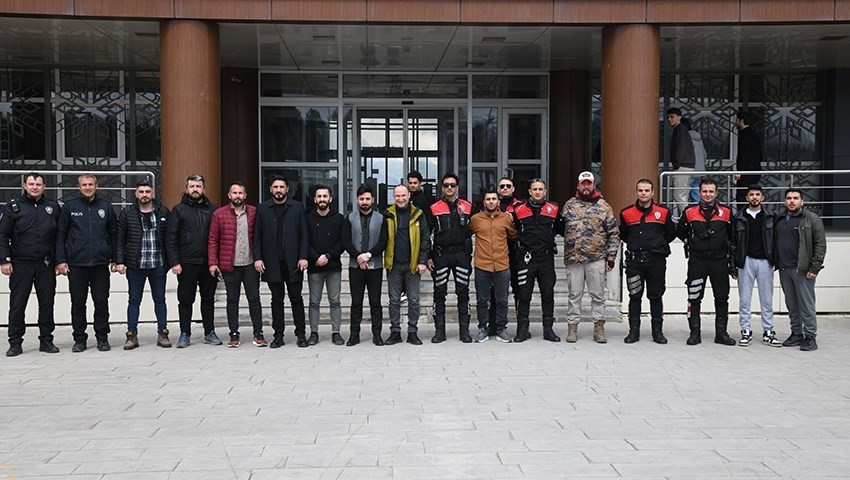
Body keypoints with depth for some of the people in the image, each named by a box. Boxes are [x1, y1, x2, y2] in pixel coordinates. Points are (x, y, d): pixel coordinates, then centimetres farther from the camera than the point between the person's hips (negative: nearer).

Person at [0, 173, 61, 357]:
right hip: (21, 264, -1)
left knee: (47, 303, 6)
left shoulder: (53, 207, 8)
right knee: (17, 304, 2)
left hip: (46, 264, 2)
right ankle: (15, 343, 9)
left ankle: (46, 340, 15)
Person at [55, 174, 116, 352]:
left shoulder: (106, 206, 8)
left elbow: (113, 234, 11)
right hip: (76, 264, 0)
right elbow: (61, 235, 5)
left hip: (100, 264, 0)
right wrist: (61, 260, -2)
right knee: (78, 303, 6)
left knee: (101, 302, 3)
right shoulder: (70, 207, 5)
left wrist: (115, 258, 5)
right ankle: (79, 338, 15)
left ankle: (102, 337, 13)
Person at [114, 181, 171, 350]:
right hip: (135, 265, 0)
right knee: (134, 300, 6)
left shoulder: (163, 212, 5)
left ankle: (162, 333, 15)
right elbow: (119, 239, 1)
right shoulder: (127, 213, 3)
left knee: (160, 299, 8)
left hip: (158, 265, 1)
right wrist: (119, 261, -6)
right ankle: (132, 335, 13)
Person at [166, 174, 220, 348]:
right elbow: (170, 238, -1)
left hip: (208, 263, 2)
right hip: (186, 263, -2)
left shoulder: (212, 210, 8)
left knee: (208, 299, 9)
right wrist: (174, 262, -8)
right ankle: (185, 334, 13)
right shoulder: (179, 210, 3)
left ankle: (209, 332, 18)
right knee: (185, 300, 5)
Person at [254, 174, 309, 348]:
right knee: (277, 300, 8)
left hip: (293, 262, -1)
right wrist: (257, 257, -3)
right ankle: (278, 335, 14)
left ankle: (301, 334, 11)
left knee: (296, 299, 3)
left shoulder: (297, 207, 4)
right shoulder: (262, 209, 7)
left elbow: (304, 234, 2)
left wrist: (303, 257, -7)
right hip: (272, 262, 1)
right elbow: (257, 235, 6)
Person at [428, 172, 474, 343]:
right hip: (440, 255, 0)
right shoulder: (434, 208, 5)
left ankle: (464, 331, 9)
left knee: (463, 292, 3)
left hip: (461, 254, 1)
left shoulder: (467, 207, 7)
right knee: (439, 293, 3)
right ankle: (439, 331, 10)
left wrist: (470, 254, 5)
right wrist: (428, 257, -1)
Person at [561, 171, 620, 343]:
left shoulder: (604, 206, 6)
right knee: (574, 295, 6)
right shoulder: (569, 205, 10)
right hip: (573, 258, 1)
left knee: (598, 294, 3)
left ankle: (599, 327, 10)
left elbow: (614, 234, 5)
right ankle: (572, 326, 13)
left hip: (596, 258, -1)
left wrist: (611, 257, 0)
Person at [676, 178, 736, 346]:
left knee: (722, 298, 6)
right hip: (697, 261, -1)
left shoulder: (726, 212, 6)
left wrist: (732, 262, 13)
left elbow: (733, 235, 14)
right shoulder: (689, 212, 4)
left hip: (720, 261, 1)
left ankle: (721, 333, 15)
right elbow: (680, 232, 14)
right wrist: (691, 242, 3)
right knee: (694, 298, 0)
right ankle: (695, 333, 8)